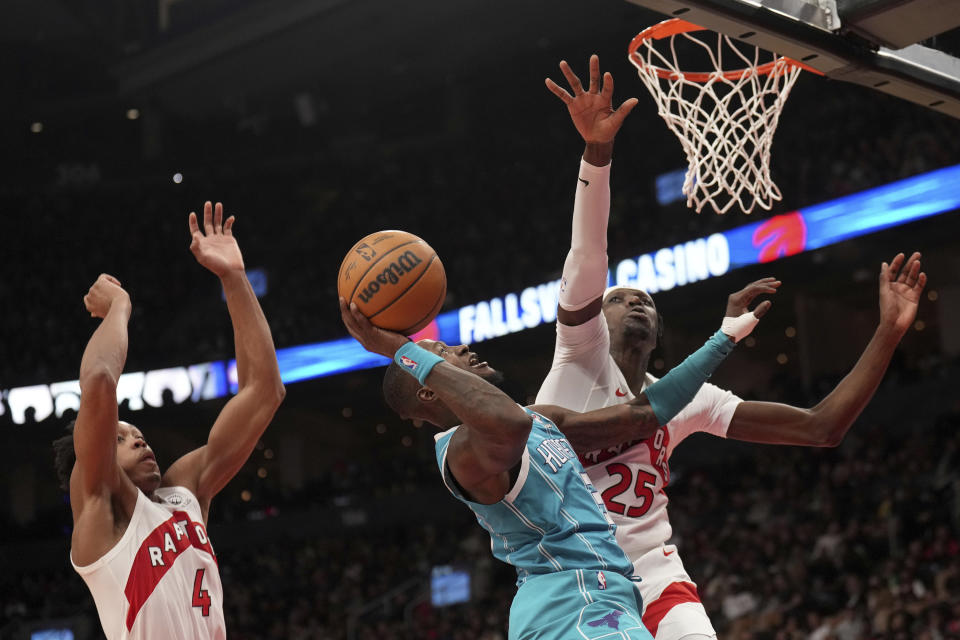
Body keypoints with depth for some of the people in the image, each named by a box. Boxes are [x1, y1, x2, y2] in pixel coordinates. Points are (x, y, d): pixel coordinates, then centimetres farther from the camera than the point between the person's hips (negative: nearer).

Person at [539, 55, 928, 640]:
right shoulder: (582, 352, 3)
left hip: (652, 572, 3)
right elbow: (588, 260, -16)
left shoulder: (684, 400, 14)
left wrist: (889, 333, 1)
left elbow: (823, 427, 10)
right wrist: (598, 151, -33)